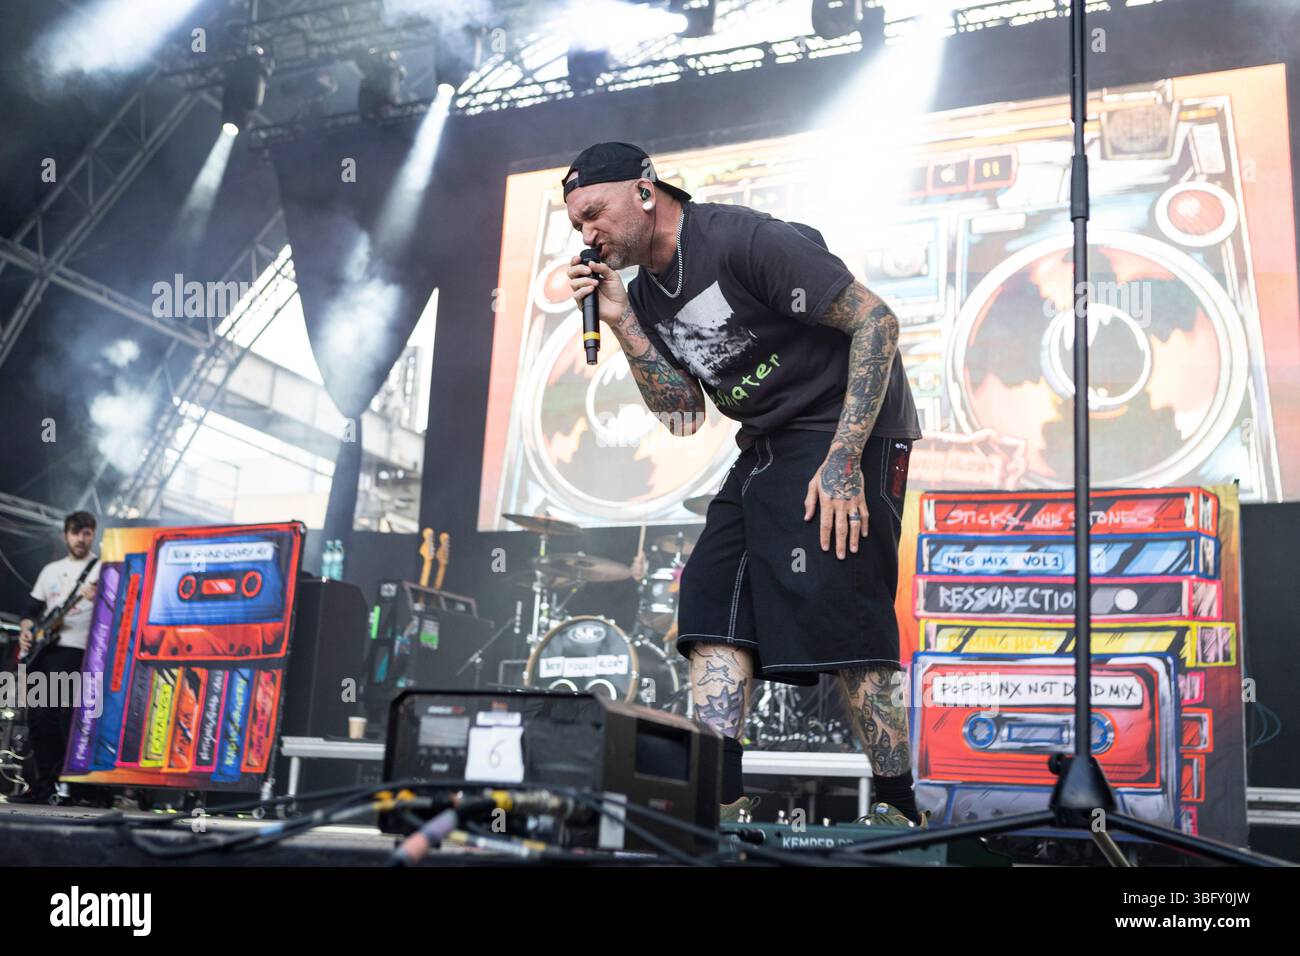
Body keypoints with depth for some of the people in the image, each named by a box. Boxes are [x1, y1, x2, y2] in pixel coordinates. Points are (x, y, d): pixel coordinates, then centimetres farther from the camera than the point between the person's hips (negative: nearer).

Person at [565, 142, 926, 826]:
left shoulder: (745, 241, -17)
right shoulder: (645, 293, 9)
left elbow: (876, 320, -18)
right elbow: (680, 413, 7)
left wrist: (843, 459, -23)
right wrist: (619, 319, -3)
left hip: (848, 432, -9)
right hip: (766, 450, 9)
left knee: (844, 617, -14)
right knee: (713, 606, -1)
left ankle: (899, 815, -1)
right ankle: (719, 803, 0)